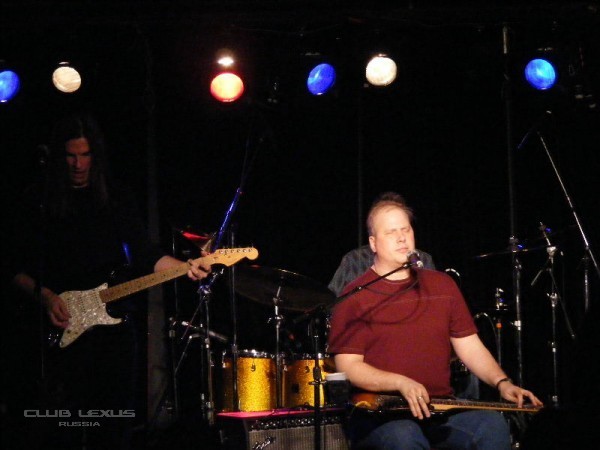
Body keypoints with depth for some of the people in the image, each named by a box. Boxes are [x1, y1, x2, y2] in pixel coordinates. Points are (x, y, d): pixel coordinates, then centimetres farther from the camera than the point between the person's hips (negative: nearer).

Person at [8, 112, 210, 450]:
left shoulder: (117, 198, 9)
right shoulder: (39, 203, 5)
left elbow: (144, 253, 1)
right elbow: (19, 269, 5)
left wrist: (185, 267, -16)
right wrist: (44, 295, -14)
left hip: (116, 319, 2)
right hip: (64, 327, -1)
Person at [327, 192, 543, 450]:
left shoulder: (442, 286, 16)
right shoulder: (355, 297, 0)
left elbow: (470, 347, 16)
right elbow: (348, 365, -6)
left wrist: (502, 383, -2)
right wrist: (401, 383, -20)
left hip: (441, 408, 5)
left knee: (493, 425, -25)